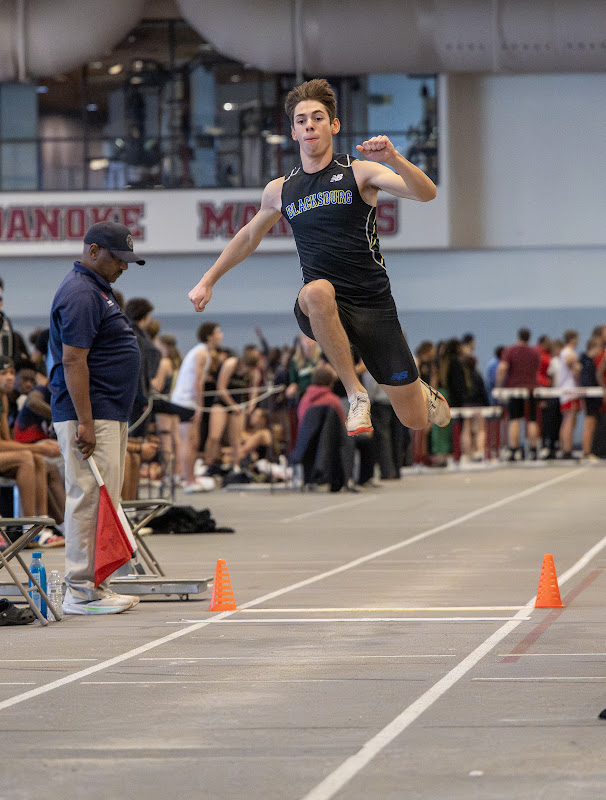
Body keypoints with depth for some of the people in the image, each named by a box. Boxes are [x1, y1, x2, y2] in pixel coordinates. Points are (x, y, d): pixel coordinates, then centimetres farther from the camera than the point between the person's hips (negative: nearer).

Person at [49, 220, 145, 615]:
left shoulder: (99, 289, 19)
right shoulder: (81, 293, -14)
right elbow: (73, 361, -20)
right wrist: (85, 423, -24)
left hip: (112, 415, 11)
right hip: (91, 416, -11)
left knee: (105, 499, 11)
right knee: (89, 499, -10)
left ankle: (96, 584, 15)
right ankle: (81, 591, -10)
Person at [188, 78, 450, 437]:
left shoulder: (359, 172, -1)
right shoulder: (279, 191, 10)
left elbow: (426, 194, -14)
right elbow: (249, 237, 29)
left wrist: (394, 159, -31)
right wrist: (208, 280, 29)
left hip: (374, 305, -1)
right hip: (325, 311, 2)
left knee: (415, 420, -2)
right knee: (316, 291, -39)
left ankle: (423, 392, 39)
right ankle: (356, 395, -25)